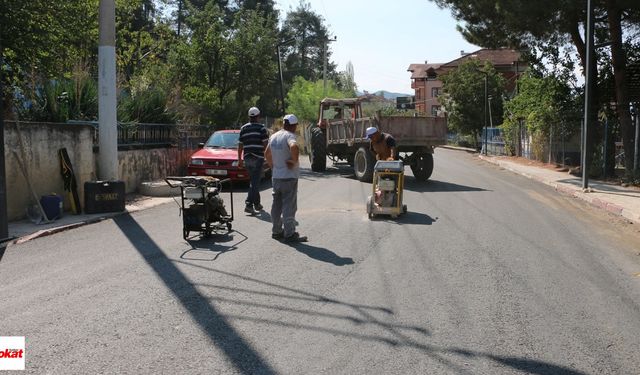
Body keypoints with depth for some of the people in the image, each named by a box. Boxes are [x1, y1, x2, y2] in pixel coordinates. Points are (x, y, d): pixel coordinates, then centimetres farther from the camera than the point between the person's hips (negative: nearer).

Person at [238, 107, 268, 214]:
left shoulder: (243, 128, 10)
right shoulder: (261, 128, -5)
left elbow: (240, 145, 10)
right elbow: (265, 144, -8)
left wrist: (240, 159, 15)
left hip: (247, 158, 5)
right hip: (258, 158, -5)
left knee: (254, 180, 17)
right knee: (255, 181, -6)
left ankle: (257, 204, 24)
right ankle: (249, 204, -16)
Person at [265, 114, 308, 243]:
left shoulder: (274, 136, 10)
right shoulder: (290, 136, -15)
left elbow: (267, 154, 20)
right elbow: (294, 147, -37)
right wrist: (294, 161, -23)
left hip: (276, 176, 8)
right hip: (289, 176, -7)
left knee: (277, 205, 15)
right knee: (289, 206, -3)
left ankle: (276, 231, 22)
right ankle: (289, 234, -2)